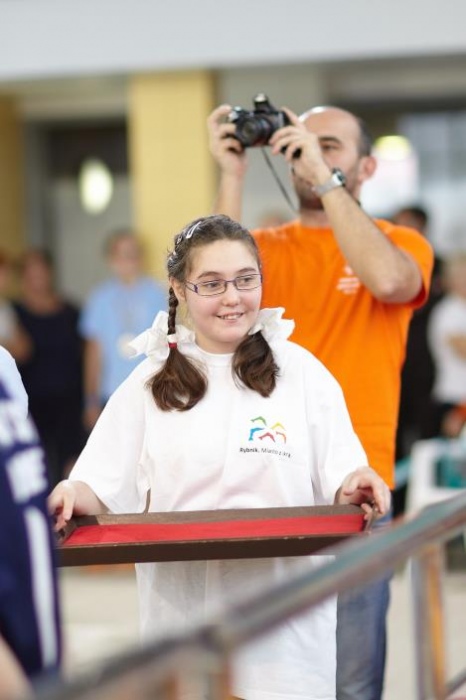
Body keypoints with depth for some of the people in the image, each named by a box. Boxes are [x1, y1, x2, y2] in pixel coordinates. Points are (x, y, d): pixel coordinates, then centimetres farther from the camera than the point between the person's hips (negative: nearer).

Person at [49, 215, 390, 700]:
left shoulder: (302, 373, 6)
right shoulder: (151, 382, 9)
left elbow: (338, 483, 2)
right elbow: (104, 487, 5)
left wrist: (354, 486, -20)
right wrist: (72, 497, -16)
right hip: (180, 606, 1)